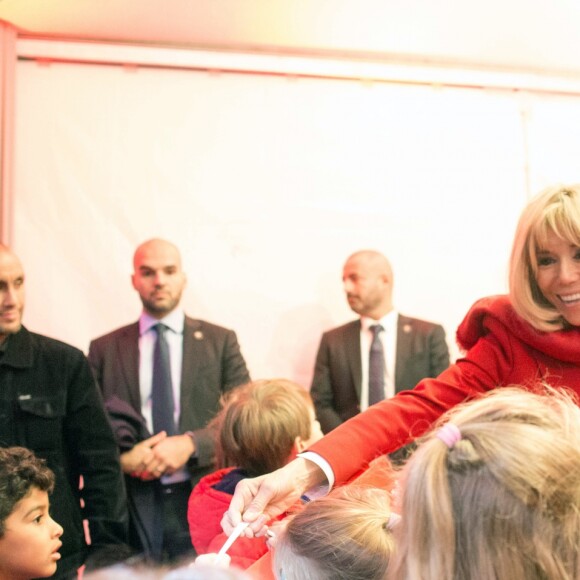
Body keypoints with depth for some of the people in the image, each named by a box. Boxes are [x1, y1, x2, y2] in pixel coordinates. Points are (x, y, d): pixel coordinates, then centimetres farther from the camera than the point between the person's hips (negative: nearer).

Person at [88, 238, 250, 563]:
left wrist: (190, 444, -15)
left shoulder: (220, 341, 6)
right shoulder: (104, 350, 7)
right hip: (131, 506, 0)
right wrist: (122, 459, -13)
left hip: (204, 498, 0)